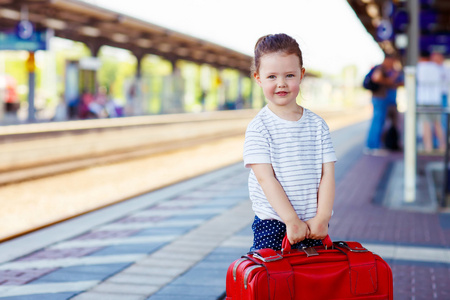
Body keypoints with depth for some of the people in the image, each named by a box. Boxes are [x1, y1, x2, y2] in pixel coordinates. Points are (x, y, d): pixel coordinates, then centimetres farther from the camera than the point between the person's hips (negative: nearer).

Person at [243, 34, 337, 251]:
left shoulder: (317, 125, 5)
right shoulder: (258, 127, -6)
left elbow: (327, 174, 2)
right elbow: (265, 178, -12)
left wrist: (322, 218, -10)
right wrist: (291, 220, -18)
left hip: (314, 225, 3)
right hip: (272, 226, -3)